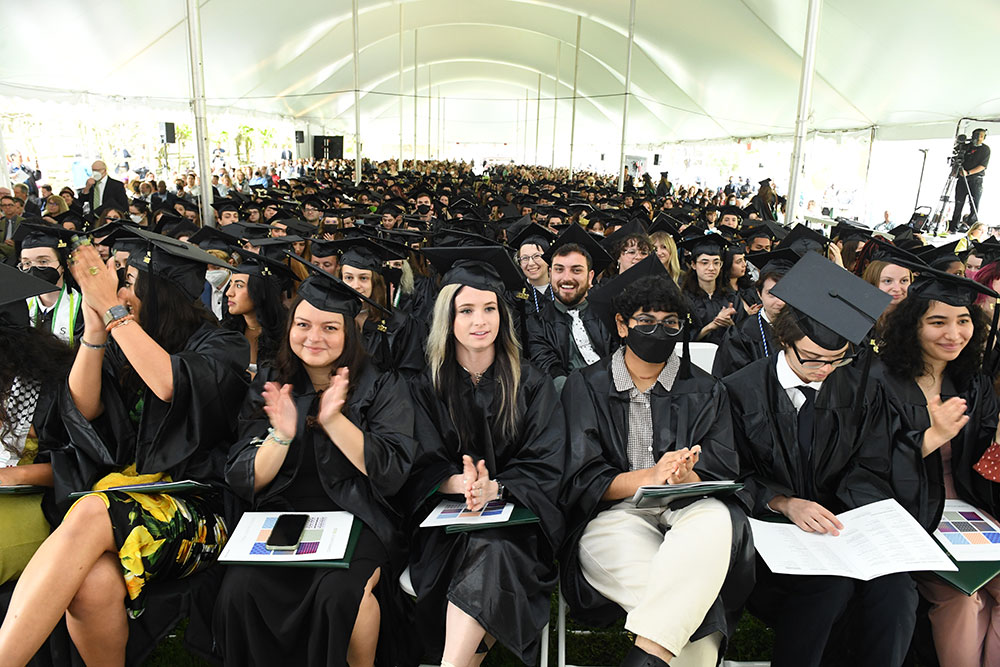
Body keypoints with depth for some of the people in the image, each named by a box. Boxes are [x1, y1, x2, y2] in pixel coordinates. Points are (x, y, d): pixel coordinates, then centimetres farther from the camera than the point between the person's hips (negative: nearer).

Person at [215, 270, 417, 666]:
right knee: (240, 589, -25)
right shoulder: (268, 386, 6)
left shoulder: (381, 388, -1)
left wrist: (335, 420, -20)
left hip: (356, 520, -2)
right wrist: (281, 435, -17)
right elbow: (244, 483, 2)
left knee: (340, 592, -30)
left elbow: (392, 475, -11)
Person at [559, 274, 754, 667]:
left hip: (687, 510, 2)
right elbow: (582, 479, -1)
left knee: (715, 520, -34)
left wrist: (687, 478, -21)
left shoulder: (706, 392, 14)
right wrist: (650, 476, -20)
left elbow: (723, 477, 5)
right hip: (614, 515, -1)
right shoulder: (585, 387, 8)